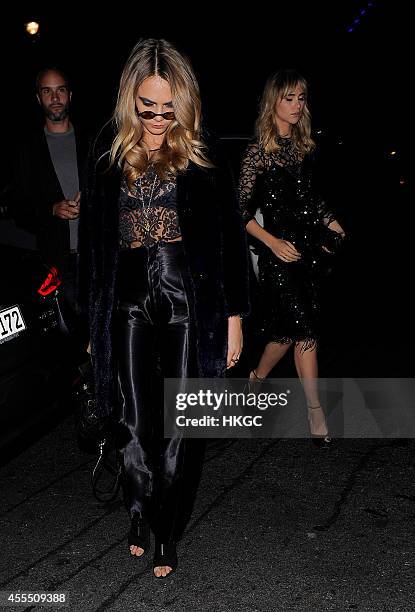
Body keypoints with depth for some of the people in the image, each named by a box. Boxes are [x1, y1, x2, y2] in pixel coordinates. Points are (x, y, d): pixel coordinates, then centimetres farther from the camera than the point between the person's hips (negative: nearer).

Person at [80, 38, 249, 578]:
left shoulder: (203, 157, -1)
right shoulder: (108, 152, 5)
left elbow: (232, 240, 1)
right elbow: (92, 240, 10)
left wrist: (234, 316, 0)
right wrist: (94, 319, 10)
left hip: (189, 305, -2)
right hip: (130, 305, 2)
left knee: (179, 427, 4)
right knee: (135, 424, 5)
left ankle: (167, 534, 20)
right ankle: (141, 516, 28)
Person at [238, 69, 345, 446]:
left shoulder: (304, 144, 10)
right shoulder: (259, 150, -7)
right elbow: (242, 209, -8)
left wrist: (331, 224, 6)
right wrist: (274, 243, -15)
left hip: (309, 245, 6)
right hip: (279, 249, -6)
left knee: (289, 328, 11)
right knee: (304, 329, -8)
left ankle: (258, 377, 35)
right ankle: (316, 415, 6)